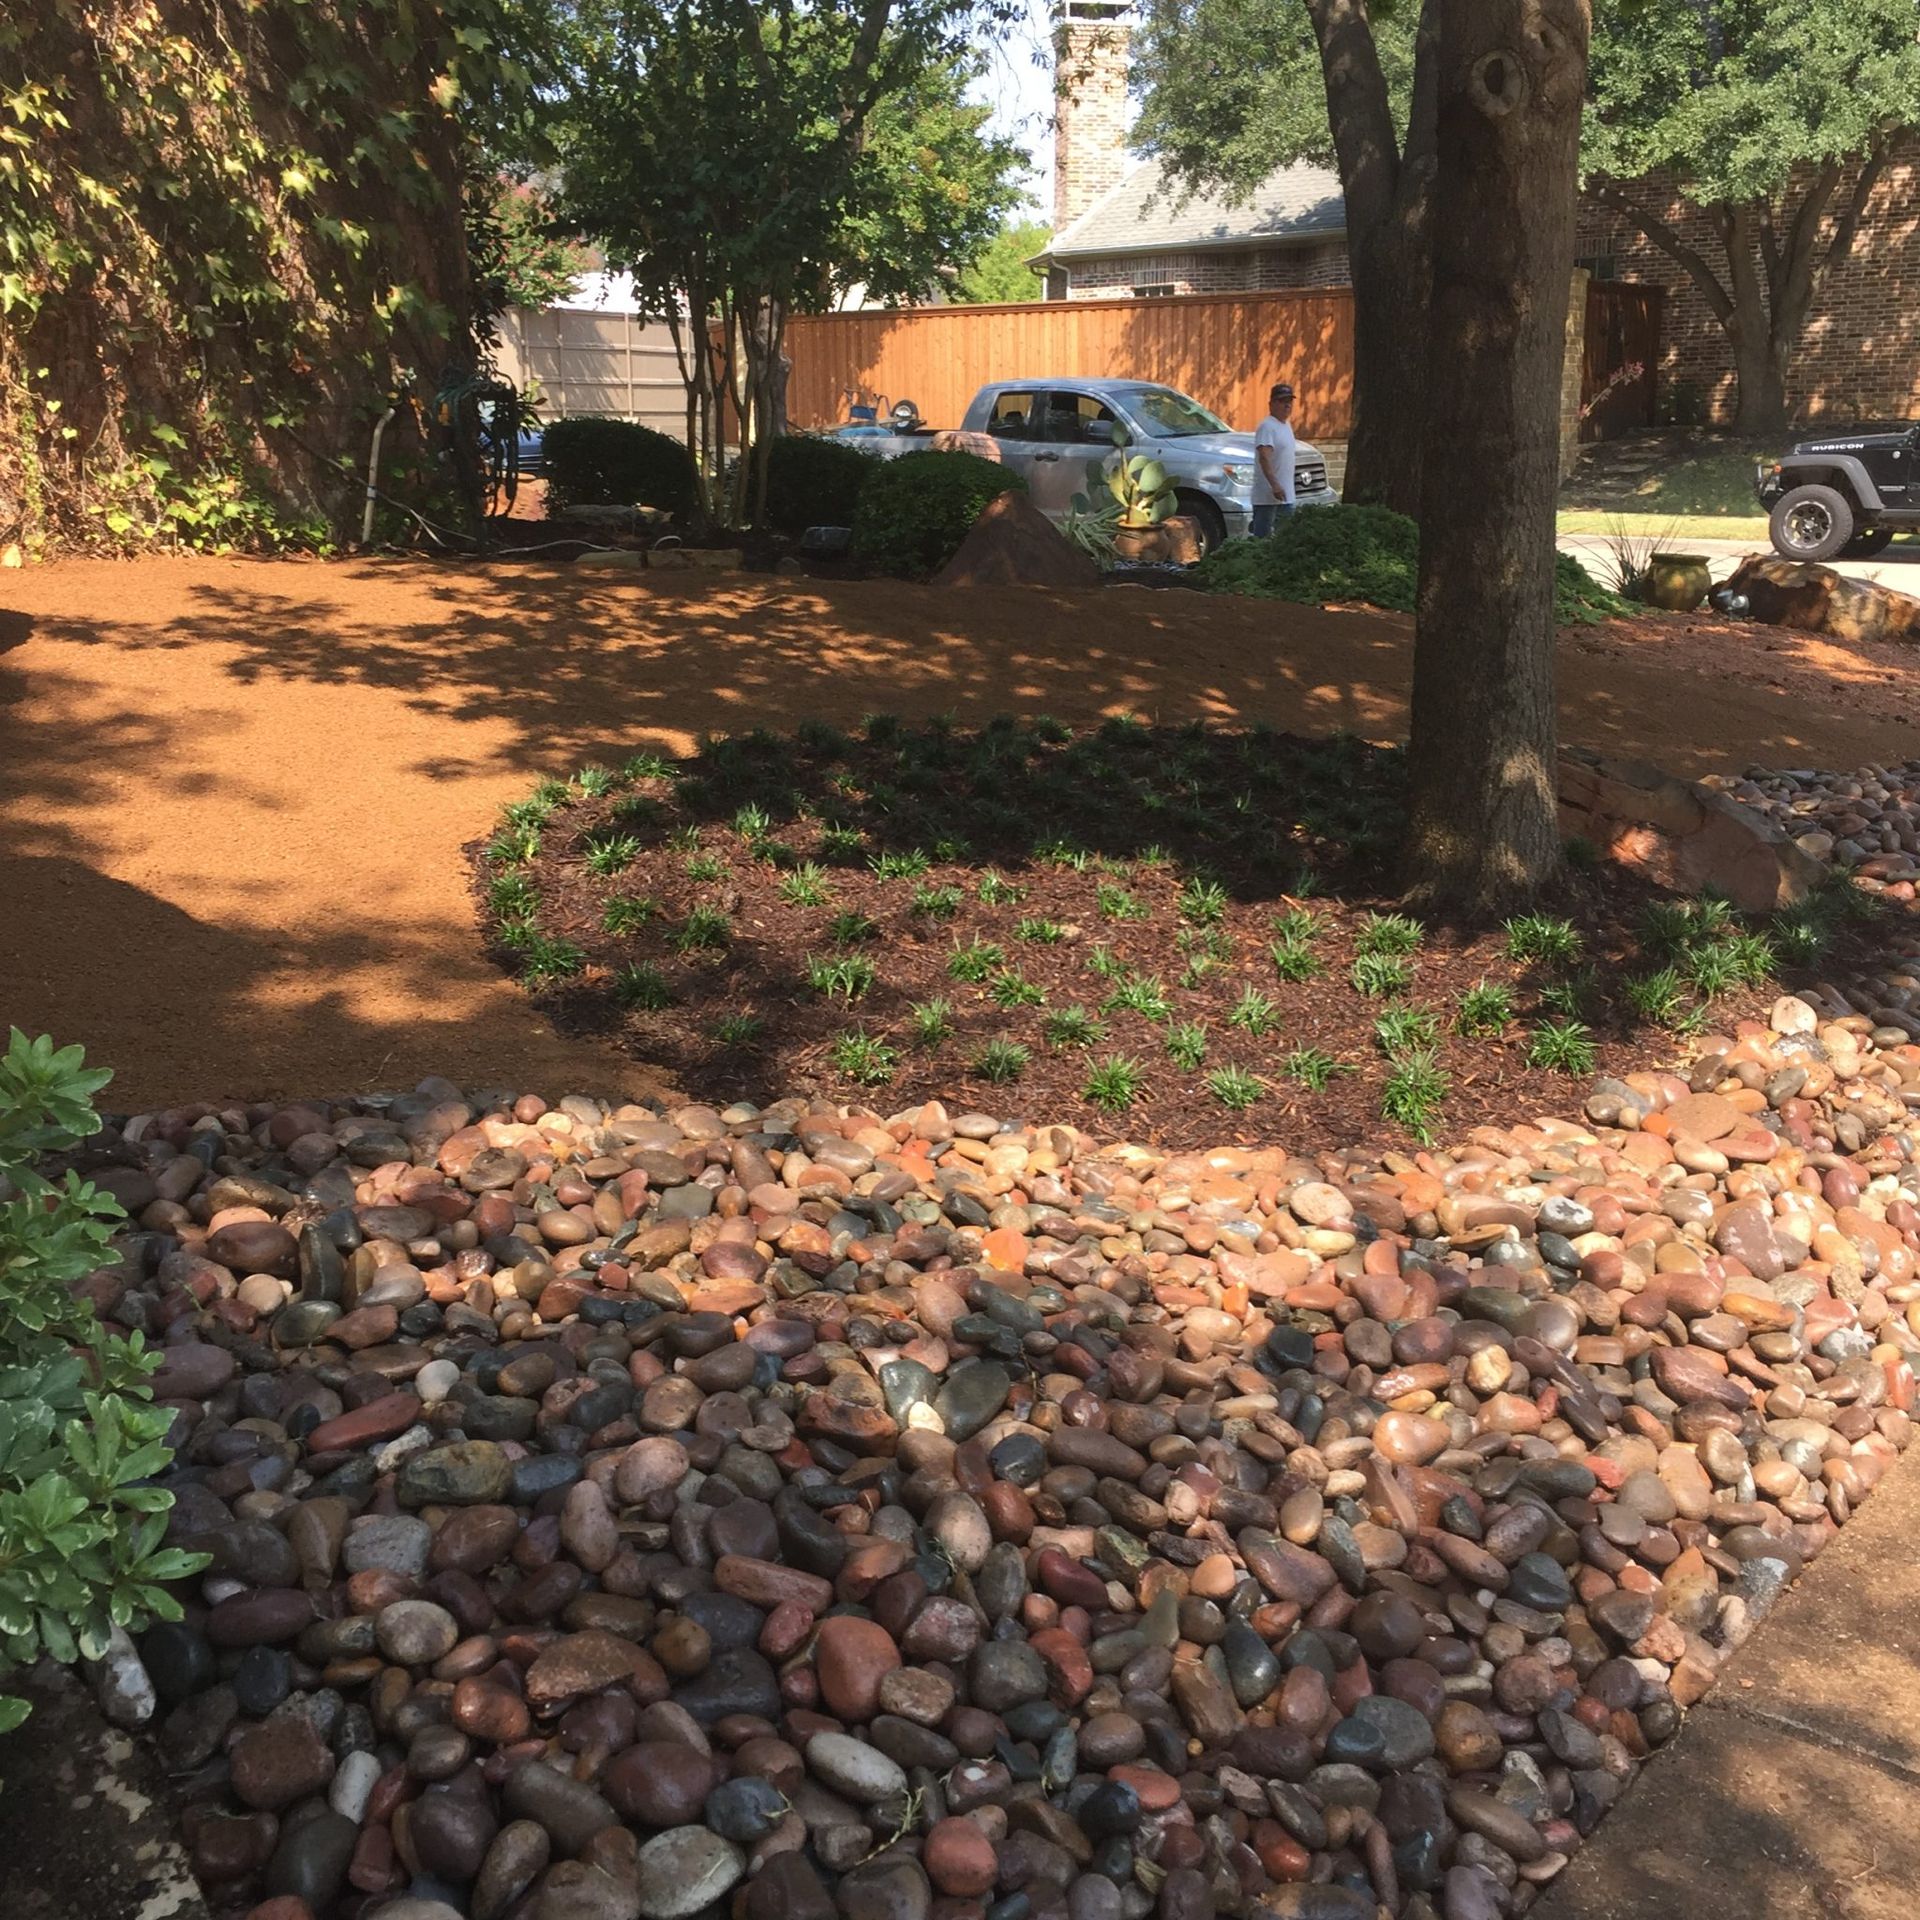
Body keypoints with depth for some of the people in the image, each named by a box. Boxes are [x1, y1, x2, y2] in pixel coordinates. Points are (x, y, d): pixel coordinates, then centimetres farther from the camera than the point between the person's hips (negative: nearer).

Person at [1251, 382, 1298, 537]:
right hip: (1267, 496, -9)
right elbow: (1264, 457, -26)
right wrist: (1275, 485, -35)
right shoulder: (1267, 426, -13)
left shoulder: (1287, 425, 16)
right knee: (1262, 537, -7)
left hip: (1286, 496, 9)